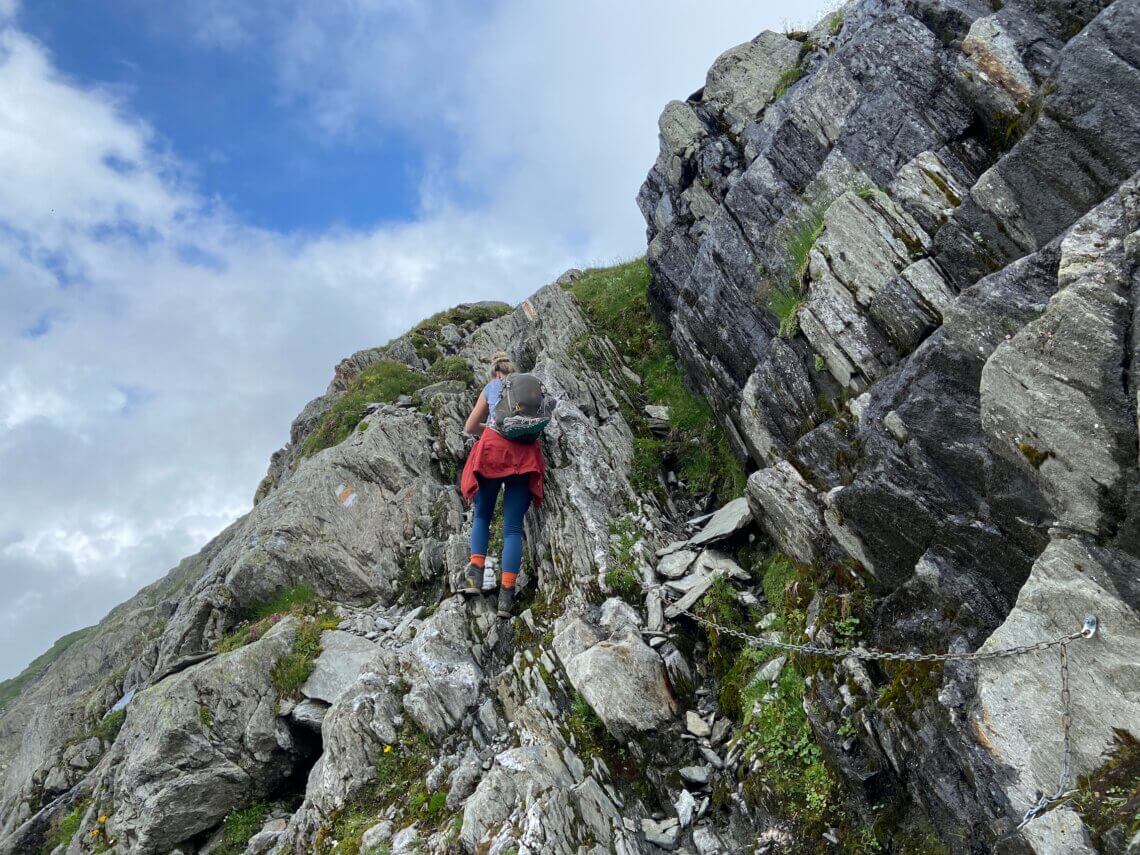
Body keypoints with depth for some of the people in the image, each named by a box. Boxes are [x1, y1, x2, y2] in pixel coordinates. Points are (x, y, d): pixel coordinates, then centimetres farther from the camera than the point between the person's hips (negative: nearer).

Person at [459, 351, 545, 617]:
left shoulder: (490, 388, 17)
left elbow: (470, 427, 18)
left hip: (493, 449, -1)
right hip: (525, 455, 1)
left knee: (482, 516, 17)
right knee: (513, 528, 2)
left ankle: (475, 573, -2)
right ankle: (506, 595, -7)